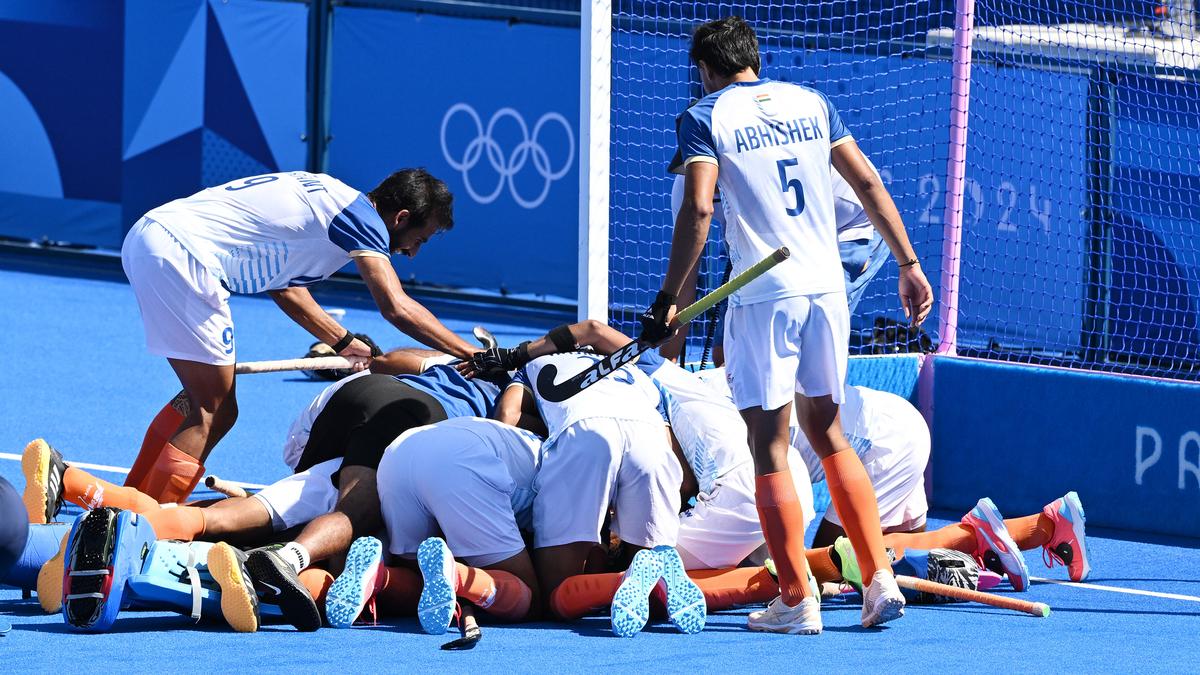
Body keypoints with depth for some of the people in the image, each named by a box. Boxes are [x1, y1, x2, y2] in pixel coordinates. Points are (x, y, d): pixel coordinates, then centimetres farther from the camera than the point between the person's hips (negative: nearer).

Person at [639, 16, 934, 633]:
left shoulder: (706, 117, -1)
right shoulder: (810, 103, 13)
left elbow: (697, 208, -13)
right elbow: (867, 183, 10)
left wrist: (669, 297, -12)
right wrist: (908, 264, 13)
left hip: (763, 293, -5)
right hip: (827, 286, 5)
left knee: (770, 445, 1)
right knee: (826, 432, 16)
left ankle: (797, 602, -1)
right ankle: (881, 581, 8)